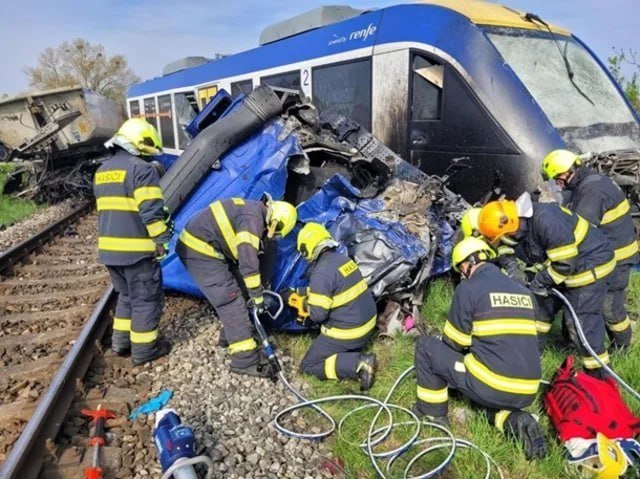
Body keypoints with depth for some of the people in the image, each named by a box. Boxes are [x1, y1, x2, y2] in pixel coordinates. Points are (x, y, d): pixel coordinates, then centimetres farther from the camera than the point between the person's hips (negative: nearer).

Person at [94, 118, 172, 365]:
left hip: (109, 247, 8)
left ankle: (121, 340, 29)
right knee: (146, 299, 5)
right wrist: (161, 239, -11)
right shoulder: (141, 168, -12)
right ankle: (143, 348, 14)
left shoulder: (102, 171, 16)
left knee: (127, 294, 24)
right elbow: (151, 210, -19)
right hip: (136, 248, -8)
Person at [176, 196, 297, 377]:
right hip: (200, 251, -10)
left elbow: (239, 255, 22)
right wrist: (257, 295, -16)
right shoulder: (253, 218, -18)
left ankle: (229, 336, 34)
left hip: (199, 247, 10)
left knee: (234, 292, 19)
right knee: (232, 301, -9)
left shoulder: (251, 211, 14)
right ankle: (245, 361, -5)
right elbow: (248, 260, -24)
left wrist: (253, 291, 25)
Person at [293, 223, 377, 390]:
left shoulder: (321, 273, -22)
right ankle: (353, 351, 11)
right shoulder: (344, 259, 3)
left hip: (348, 332, -8)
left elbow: (318, 314, -20)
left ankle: (358, 365, -9)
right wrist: (310, 294, 14)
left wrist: (308, 304, 1)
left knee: (308, 366, 6)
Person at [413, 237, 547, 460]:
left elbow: (453, 342, 3)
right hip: (526, 394, 7)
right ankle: (514, 420, 9)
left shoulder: (468, 288, -6)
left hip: (491, 387, -7)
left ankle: (432, 411, 20)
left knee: (426, 346, 9)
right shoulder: (523, 291, 14)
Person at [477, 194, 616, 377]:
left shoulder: (547, 221, -34)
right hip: (566, 263, 10)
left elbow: (566, 263, -28)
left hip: (590, 265, -9)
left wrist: (540, 281, -17)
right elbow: (529, 257, 9)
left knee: (582, 320, -6)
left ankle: (598, 373, 10)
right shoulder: (523, 223, -4)